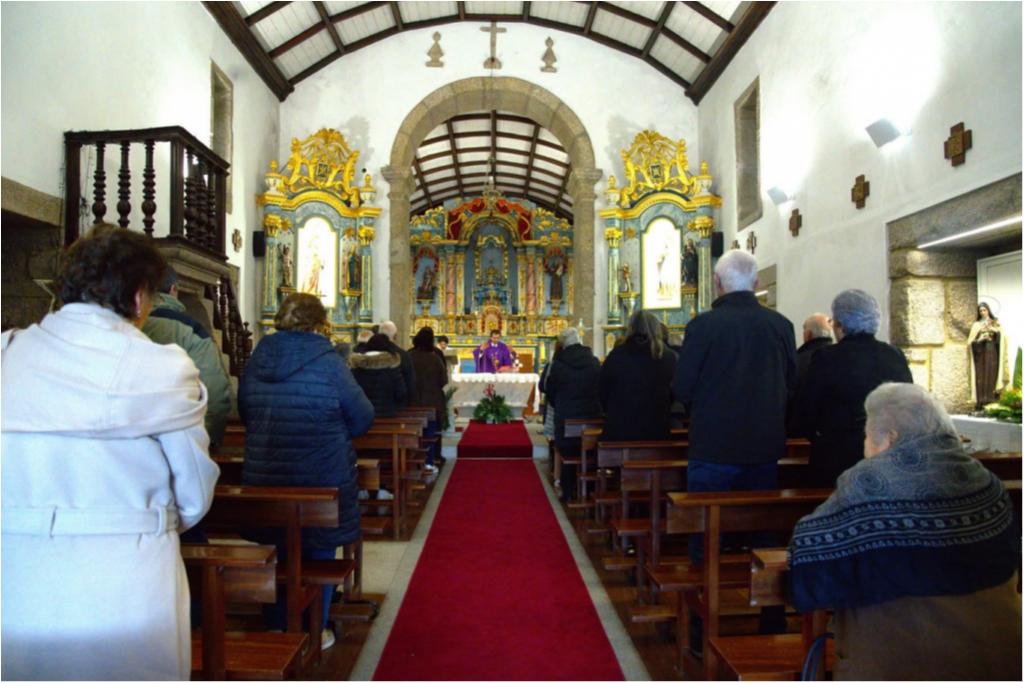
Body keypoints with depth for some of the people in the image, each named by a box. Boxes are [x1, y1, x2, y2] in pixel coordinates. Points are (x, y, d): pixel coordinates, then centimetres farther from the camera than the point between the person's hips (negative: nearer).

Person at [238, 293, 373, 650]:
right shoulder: (327, 362, -15)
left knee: (276, 553, 20)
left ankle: (277, 628, 33)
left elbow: (245, 414, 12)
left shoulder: (255, 360, -1)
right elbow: (362, 417, -8)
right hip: (321, 477, -4)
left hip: (263, 475, 4)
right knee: (318, 554, 13)